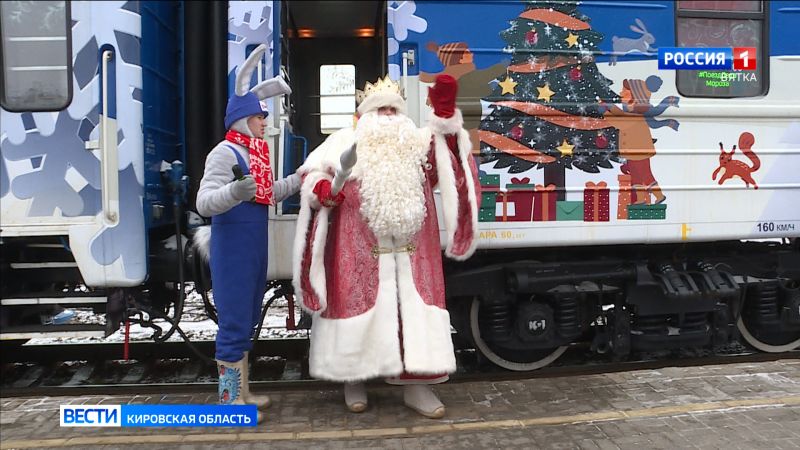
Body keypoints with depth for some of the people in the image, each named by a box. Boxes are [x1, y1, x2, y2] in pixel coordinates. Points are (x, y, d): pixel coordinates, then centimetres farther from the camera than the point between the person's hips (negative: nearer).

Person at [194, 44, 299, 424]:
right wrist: (235, 192, -42)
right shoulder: (224, 153, -14)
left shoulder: (256, 153, 14)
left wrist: (299, 180, 23)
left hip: (255, 249, 10)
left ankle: (242, 392, 31)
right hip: (233, 250, -10)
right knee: (234, 323, -3)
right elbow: (205, 203, -24)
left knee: (246, 322, 17)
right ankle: (230, 399, 9)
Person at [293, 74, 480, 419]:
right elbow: (312, 172, 6)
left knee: (414, 312, 1)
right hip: (359, 251, -2)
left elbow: (445, 153, -1)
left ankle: (416, 386, 10)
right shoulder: (345, 142, 8)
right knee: (358, 309, 4)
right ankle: (354, 379, 22)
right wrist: (321, 189, -16)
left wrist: (445, 114, -17)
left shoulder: (418, 142, 15)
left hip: (410, 253, 2)